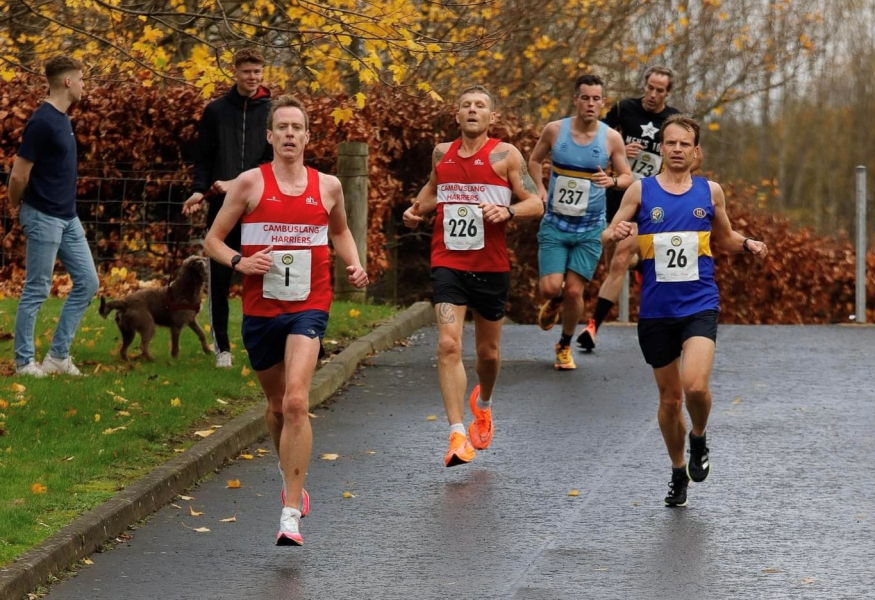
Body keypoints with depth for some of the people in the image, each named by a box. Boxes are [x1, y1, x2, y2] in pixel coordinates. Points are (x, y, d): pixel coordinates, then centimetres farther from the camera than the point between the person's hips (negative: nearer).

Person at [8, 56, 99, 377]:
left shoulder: (62, 119, 10)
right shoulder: (42, 122, -20)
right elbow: (19, 175, -17)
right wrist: (17, 206, 0)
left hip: (67, 218, 9)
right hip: (44, 218, -9)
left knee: (87, 282, 8)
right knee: (36, 291, 0)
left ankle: (58, 355, 13)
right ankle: (24, 361, 10)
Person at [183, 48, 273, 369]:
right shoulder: (215, 111, 9)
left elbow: (274, 160, -1)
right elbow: (204, 158, 8)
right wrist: (199, 191, -7)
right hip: (221, 208, 1)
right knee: (219, 279, 1)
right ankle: (222, 348, 8)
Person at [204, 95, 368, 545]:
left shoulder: (328, 186, 6)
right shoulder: (250, 183, 0)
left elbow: (340, 232, 26)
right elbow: (213, 240, 3)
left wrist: (354, 266, 8)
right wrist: (239, 262, -16)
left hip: (309, 308, -1)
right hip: (260, 307, 1)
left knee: (296, 401, -20)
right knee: (277, 404, 15)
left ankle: (291, 513, -20)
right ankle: (289, 473, 46)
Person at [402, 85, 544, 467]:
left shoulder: (504, 155, -3)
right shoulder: (442, 154, 8)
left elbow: (536, 204, -5)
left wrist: (507, 211, -23)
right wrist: (418, 208, 11)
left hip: (491, 266, -1)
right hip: (448, 264, 1)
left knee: (488, 351, 14)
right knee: (448, 345, -17)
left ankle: (482, 403, 47)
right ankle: (457, 435, -20)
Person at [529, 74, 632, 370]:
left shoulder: (611, 138, -6)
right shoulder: (554, 130, -5)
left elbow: (627, 176, 3)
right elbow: (534, 160, 12)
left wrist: (612, 181, -20)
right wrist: (540, 188, -5)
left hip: (590, 229, 0)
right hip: (555, 225, 0)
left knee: (574, 291, -3)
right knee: (550, 287, -13)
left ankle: (565, 346, 21)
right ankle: (554, 302, 26)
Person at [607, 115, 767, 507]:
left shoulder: (711, 192, 7)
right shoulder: (641, 191, 3)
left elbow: (724, 238, 21)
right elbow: (609, 235, 2)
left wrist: (746, 245, 0)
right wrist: (617, 233, -22)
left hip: (700, 305, -1)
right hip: (656, 309, 1)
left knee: (695, 386, -21)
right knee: (669, 397, 9)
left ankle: (699, 439, 10)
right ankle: (678, 472, 30)